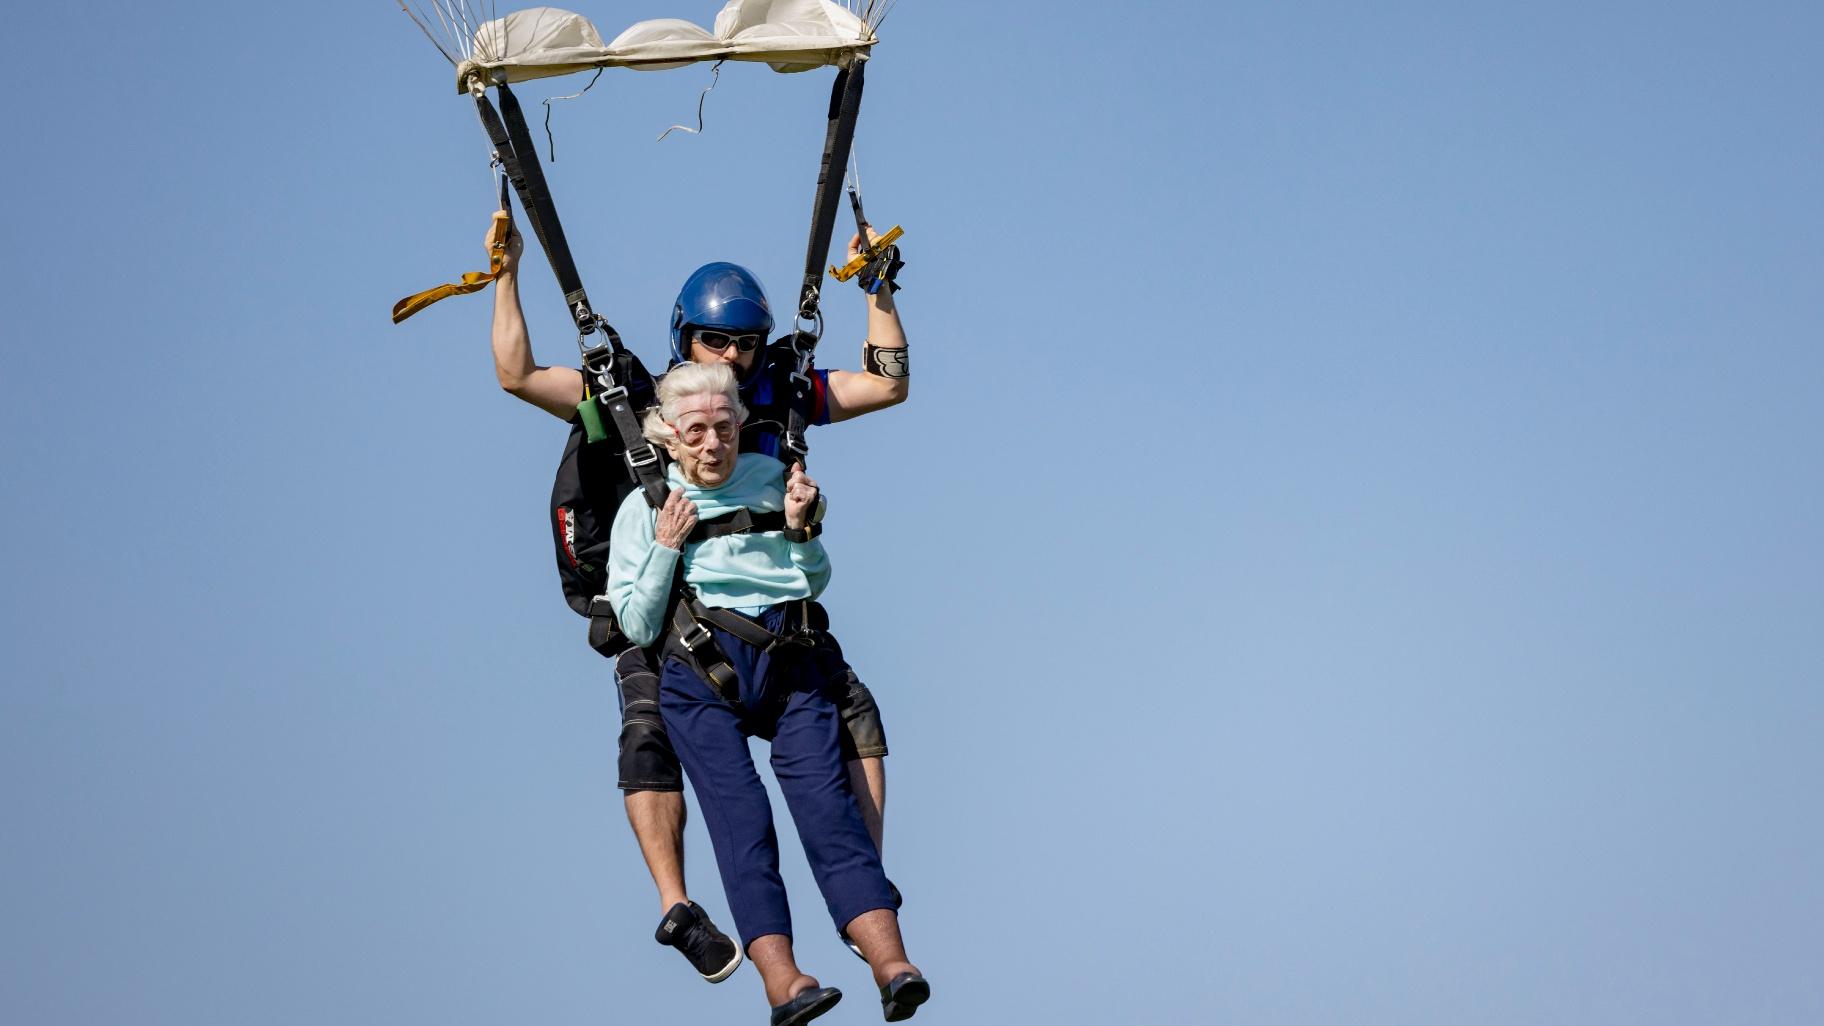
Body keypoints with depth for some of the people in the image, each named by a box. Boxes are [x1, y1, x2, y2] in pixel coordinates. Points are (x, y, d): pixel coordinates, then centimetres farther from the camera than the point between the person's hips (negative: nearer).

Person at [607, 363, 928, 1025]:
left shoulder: (769, 479, 18)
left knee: (825, 800, -17)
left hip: (788, 661, 2)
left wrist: (800, 528, 6)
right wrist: (667, 547, -2)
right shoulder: (643, 510, 13)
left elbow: (815, 583, 23)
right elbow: (637, 626, 7)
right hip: (700, 674, -2)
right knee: (740, 814, -21)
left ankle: (892, 964, -31)